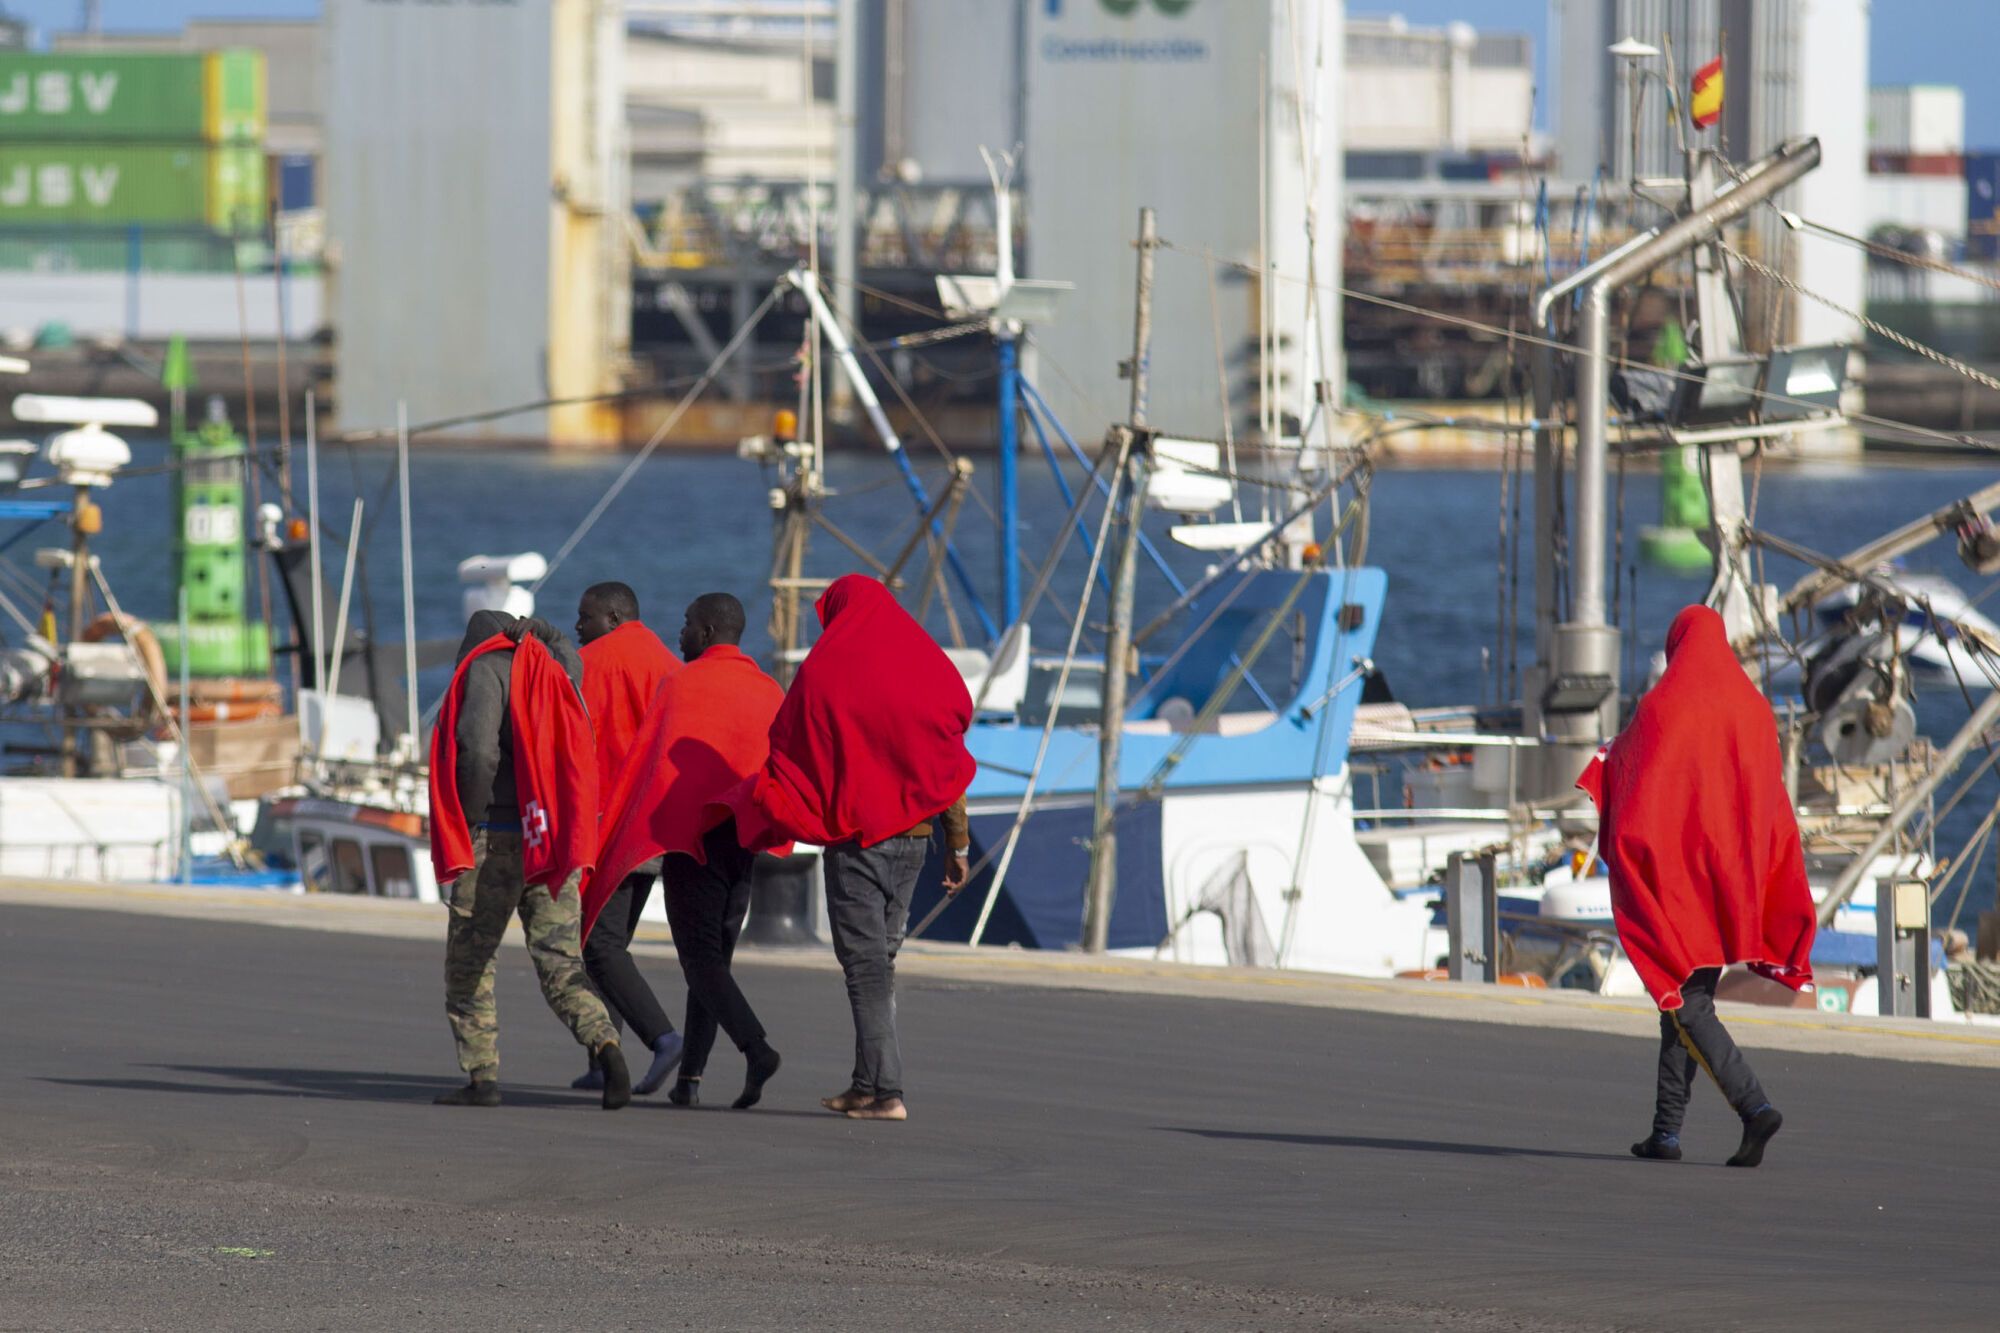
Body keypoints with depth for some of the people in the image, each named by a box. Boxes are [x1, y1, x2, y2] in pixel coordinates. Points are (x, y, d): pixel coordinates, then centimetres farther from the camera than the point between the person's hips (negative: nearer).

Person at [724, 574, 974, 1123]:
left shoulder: (823, 670, -5)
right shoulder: (929, 666, 8)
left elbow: (789, 752, -2)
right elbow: (952, 763, 7)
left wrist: (753, 811, 12)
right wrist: (957, 844, 11)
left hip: (854, 831, -5)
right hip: (913, 835, 5)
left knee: (865, 963, -5)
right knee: (882, 958, 15)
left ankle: (886, 1090, -14)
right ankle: (868, 1084, 16)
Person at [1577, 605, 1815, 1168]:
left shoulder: (1659, 709, -10)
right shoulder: (1754, 709, 7)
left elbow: (1633, 799, -13)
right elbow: (1771, 803, 9)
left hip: (1674, 870, -6)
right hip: (1733, 880, 6)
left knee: (1684, 1001, -5)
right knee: (1687, 995, 15)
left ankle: (1754, 1105, -24)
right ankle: (1666, 1131, 15)